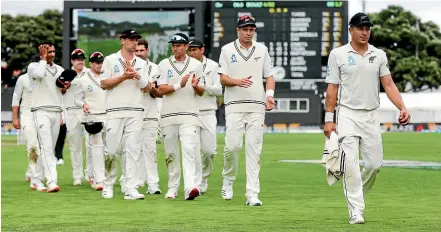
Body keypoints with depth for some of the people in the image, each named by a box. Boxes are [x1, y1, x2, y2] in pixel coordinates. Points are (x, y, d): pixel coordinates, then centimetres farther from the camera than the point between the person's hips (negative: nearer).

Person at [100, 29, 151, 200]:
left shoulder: (141, 63, 15)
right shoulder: (110, 60, 6)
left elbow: (146, 88, 9)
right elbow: (104, 84, -2)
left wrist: (136, 74, -7)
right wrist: (123, 77, -11)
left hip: (135, 112, 2)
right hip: (115, 111, -2)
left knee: (132, 151, -5)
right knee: (111, 150, -2)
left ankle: (130, 189, -9)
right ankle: (108, 185, 14)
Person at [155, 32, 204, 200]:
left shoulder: (196, 65, 9)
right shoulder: (164, 64, 7)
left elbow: (201, 92, 10)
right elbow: (161, 90, -3)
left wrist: (196, 86, -14)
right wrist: (179, 85, -18)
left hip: (189, 114, -1)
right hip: (168, 115, 1)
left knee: (189, 149, -16)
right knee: (170, 153, 5)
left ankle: (190, 187, -27)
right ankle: (172, 188, 16)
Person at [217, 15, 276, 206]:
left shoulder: (262, 50, 12)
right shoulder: (228, 50, 4)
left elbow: (269, 76, 14)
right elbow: (223, 78, -1)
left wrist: (269, 94, -5)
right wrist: (237, 81, -21)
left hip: (257, 106, 2)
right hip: (234, 105, -2)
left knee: (254, 149, -3)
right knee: (232, 145, -11)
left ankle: (252, 194, -5)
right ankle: (228, 181, 16)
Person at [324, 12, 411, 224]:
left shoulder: (379, 55, 8)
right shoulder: (338, 54, 0)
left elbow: (388, 84, 3)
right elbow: (332, 88, -1)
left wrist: (402, 108, -12)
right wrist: (329, 119, -6)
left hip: (371, 116, 3)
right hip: (347, 115, -3)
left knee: (374, 163, 3)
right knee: (350, 164, -12)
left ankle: (356, 195, 29)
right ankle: (356, 210, -10)